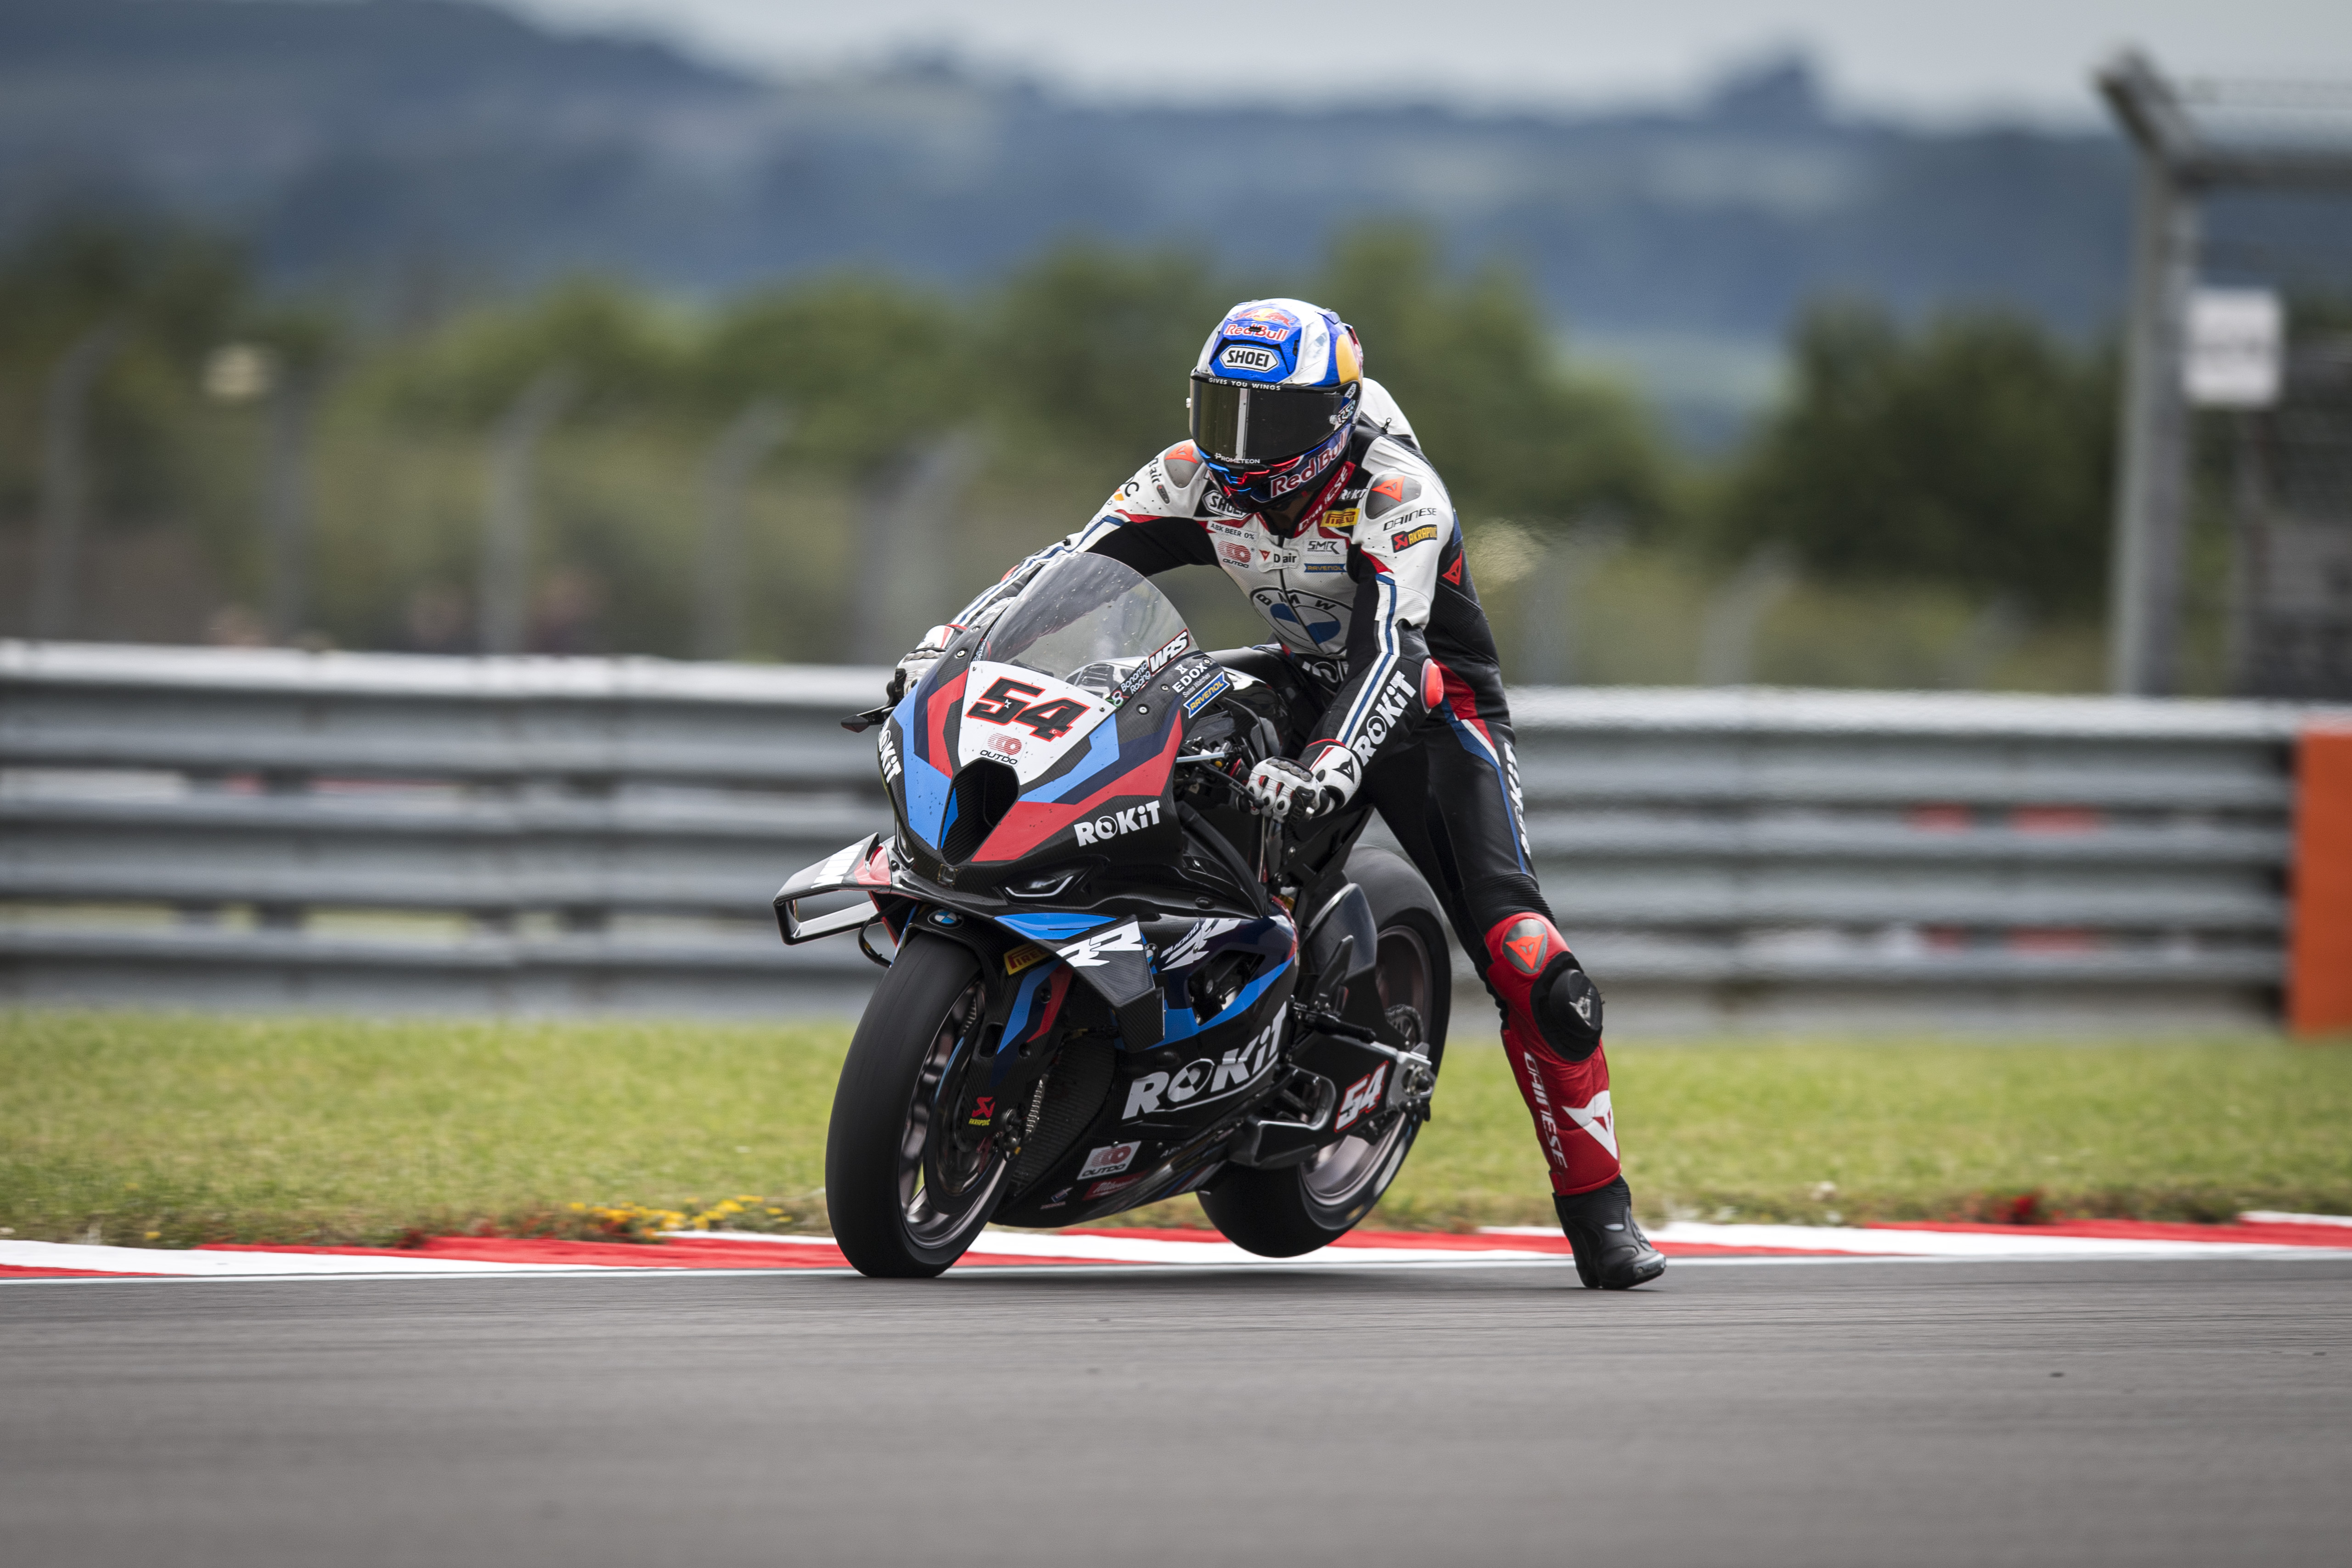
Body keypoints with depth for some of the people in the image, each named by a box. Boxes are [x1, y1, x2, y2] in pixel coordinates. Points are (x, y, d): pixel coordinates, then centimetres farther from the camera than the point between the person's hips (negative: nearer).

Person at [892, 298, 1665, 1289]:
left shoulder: (1396, 493, -26)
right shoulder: (1198, 480, -9)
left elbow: (1390, 651, -38)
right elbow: (1072, 565, -10)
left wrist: (1332, 763, -55)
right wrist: (946, 642, -25)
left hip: (1433, 705, -6)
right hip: (1306, 688, 6)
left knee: (1516, 948, -22)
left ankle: (1598, 1210, -18)